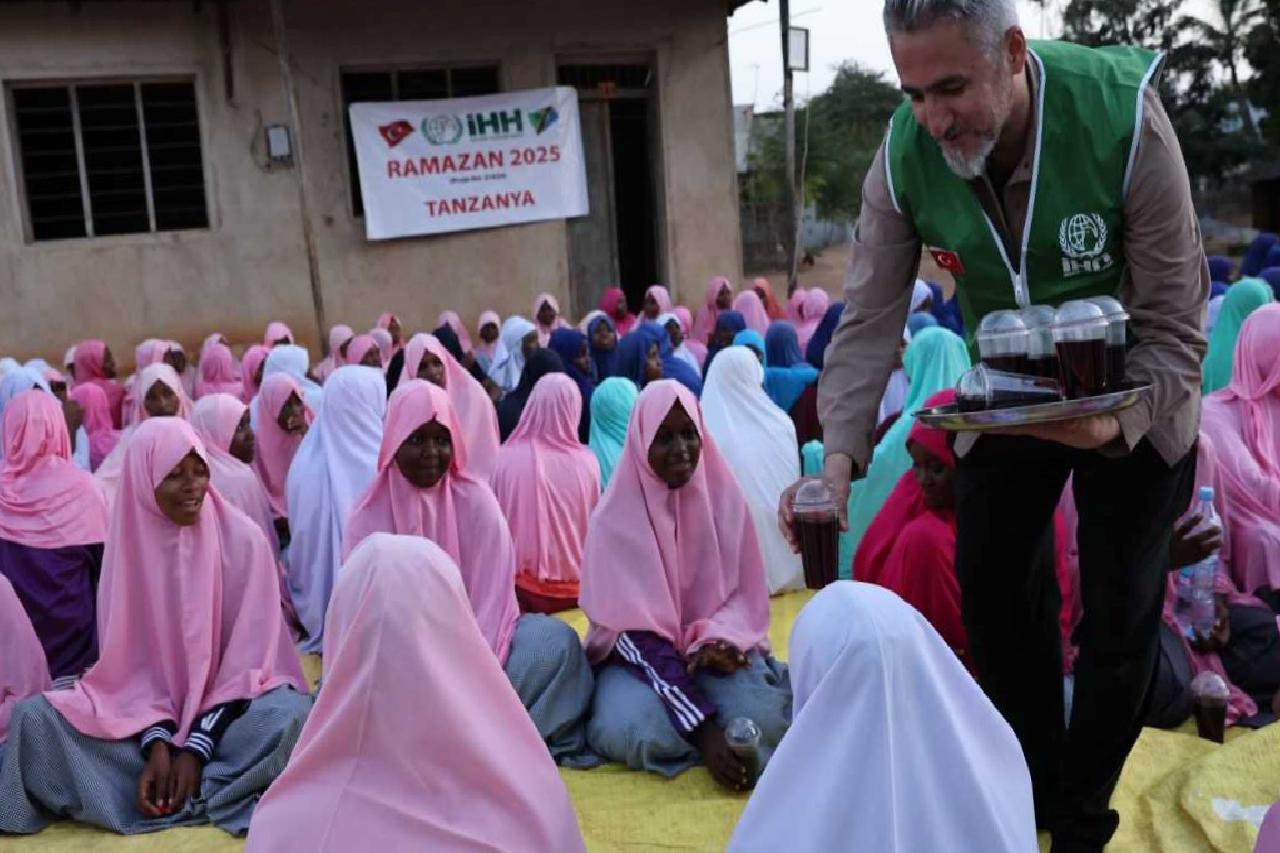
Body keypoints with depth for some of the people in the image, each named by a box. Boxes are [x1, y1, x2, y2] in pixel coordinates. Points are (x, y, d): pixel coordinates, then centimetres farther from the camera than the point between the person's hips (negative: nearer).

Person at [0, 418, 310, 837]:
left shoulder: (242, 539, -12)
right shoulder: (128, 543, -5)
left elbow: (248, 655, -11)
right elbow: (130, 657, -5)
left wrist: (197, 746, -19)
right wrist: (157, 743, -20)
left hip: (231, 702, -1)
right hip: (145, 703, 2)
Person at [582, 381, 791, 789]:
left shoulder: (725, 498, -4)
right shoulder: (615, 520, -14)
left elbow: (747, 593, 3)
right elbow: (633, 632, -19)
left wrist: (721, 639, -23)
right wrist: (703, 729, -29)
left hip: (712, 646, 1)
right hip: (640, 655, -1)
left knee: (763, 721, -31)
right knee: (632, 733, -34)